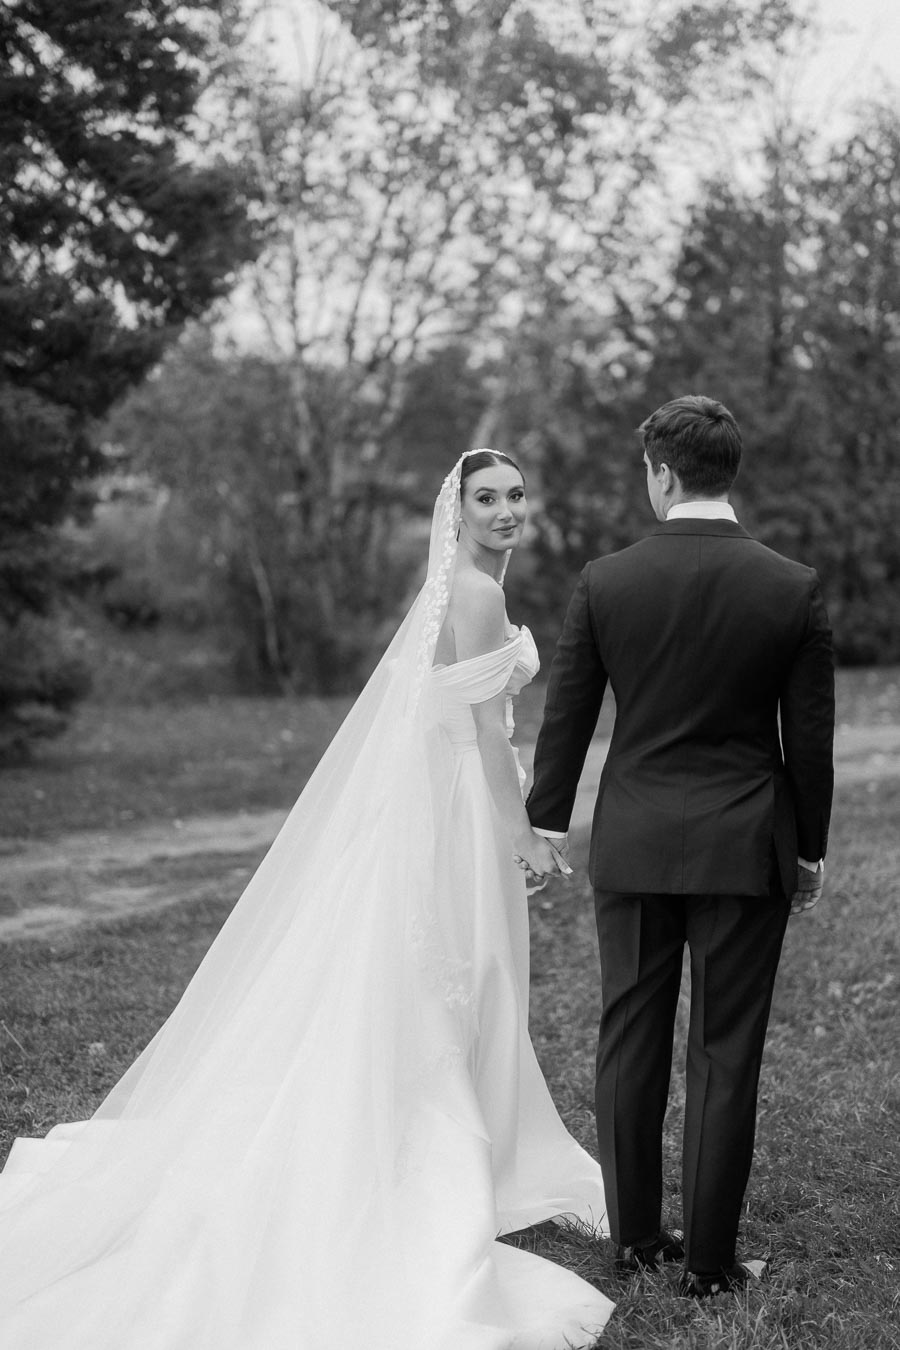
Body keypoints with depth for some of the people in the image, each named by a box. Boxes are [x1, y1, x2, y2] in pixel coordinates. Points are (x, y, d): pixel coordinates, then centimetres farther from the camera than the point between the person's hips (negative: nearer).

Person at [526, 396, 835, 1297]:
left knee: (630, 1041, 12)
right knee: (725, 1054, 6)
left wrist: (547, 822, 15)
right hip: (746, 849, -1)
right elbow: (810, 738, -2)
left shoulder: (604, 583, -5)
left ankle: (634, 1236, 21)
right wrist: (810, 850, 10)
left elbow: (565, 717, 1)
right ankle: (708, 1259, 12)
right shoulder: (794, 590, -7)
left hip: (633, 847, 1)